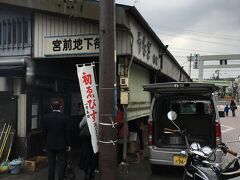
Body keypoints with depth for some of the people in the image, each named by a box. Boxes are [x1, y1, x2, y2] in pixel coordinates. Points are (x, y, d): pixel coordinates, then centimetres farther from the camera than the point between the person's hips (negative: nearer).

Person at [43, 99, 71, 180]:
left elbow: (44, 131, 1)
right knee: (61, 164, 5)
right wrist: (68, 144, 2)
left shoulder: (46, 117, -5)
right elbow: (67, 132, -7)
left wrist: (46, 141, 14)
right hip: (61, 145, -2)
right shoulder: (64, 118, -11)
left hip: (50, 144, 3)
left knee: (51, 164, 13)